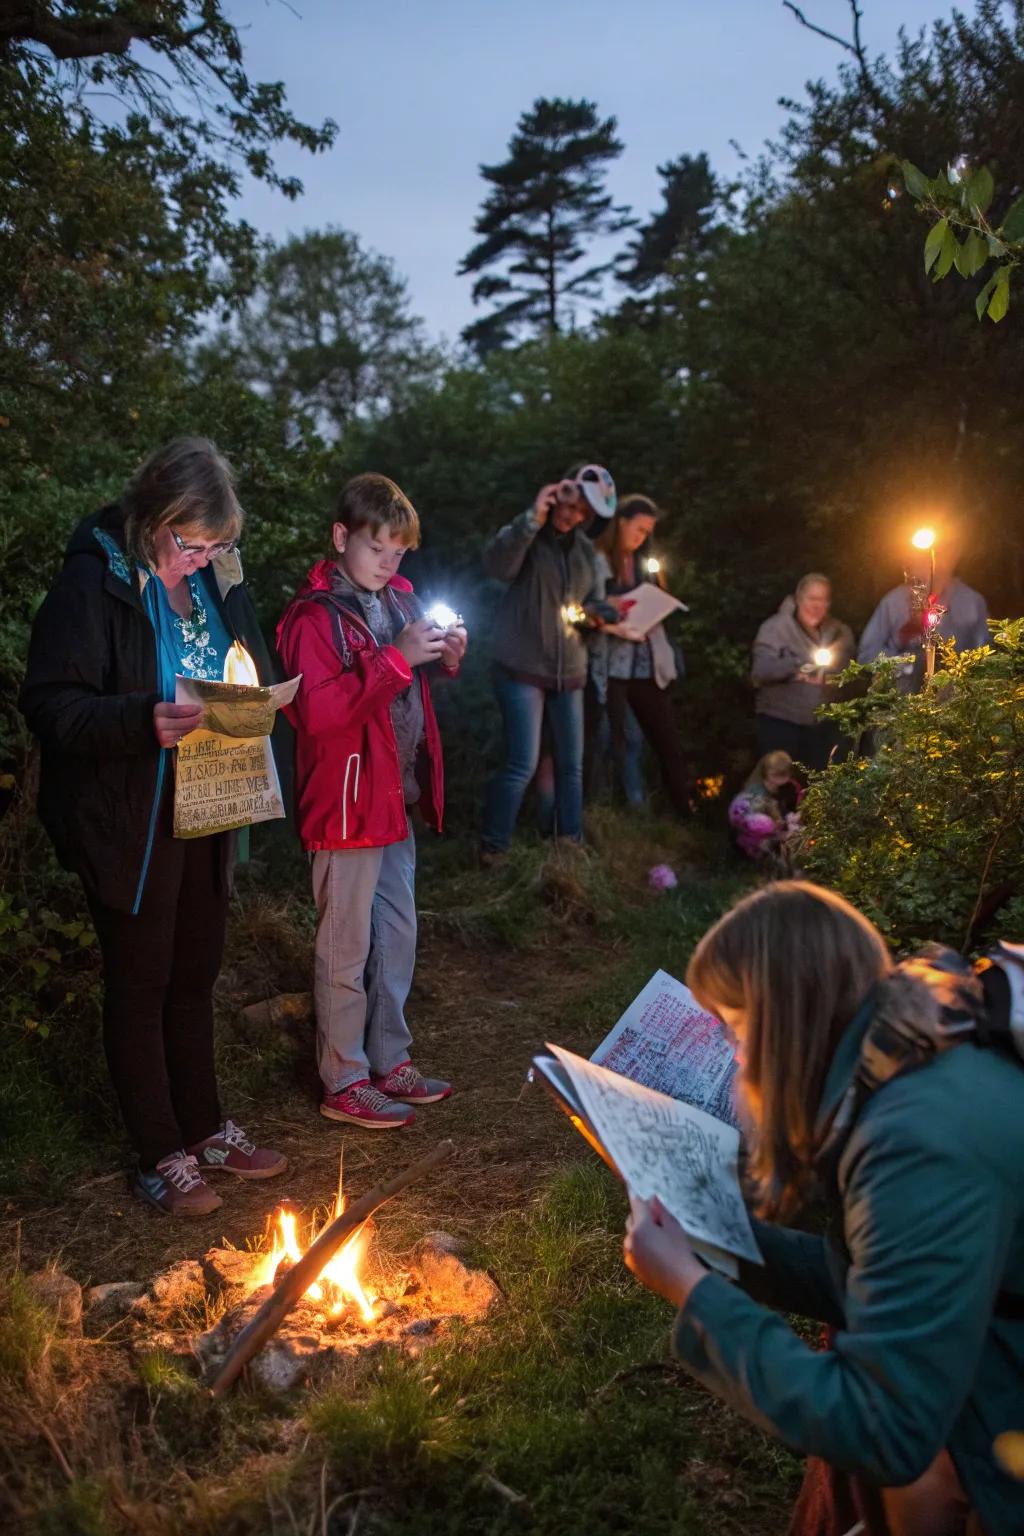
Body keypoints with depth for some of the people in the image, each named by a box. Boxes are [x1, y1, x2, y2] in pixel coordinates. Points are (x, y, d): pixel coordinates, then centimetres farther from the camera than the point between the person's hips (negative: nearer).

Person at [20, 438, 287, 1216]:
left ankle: (204, 1130, 34)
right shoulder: (96, 577, -14)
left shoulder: (218, 576, 5)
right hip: (128, 823, -6)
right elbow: (50, 702, -18)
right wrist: (143, 721, -33)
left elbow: (255, 677, 15)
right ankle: (161, 1158, 21)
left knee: (195, 976, 18)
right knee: (141, 983, 7)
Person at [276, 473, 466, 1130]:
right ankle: (345, 1082, 18)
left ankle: (390, 1062, 32)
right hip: (348, 802, -8)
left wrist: (444, 657, 1)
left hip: (399, 797, 8)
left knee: (399, 934, 17)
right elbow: (319, 711, -25)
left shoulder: (398, 598, 10)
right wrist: (397, 657, -27)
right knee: (347, 945, 3)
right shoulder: (315, 615, -14)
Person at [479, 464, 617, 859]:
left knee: (571, 765, 10)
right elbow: (497, 566, -25)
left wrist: (595, 613, -5)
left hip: (569, 672, 6)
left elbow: (593, 602, 18)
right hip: (523, 670, -6)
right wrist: (534, 518, -28)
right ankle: (492, 851, 0)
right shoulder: (527, 533, -4)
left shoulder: (585, 549, 13)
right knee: (522, 765, -12)